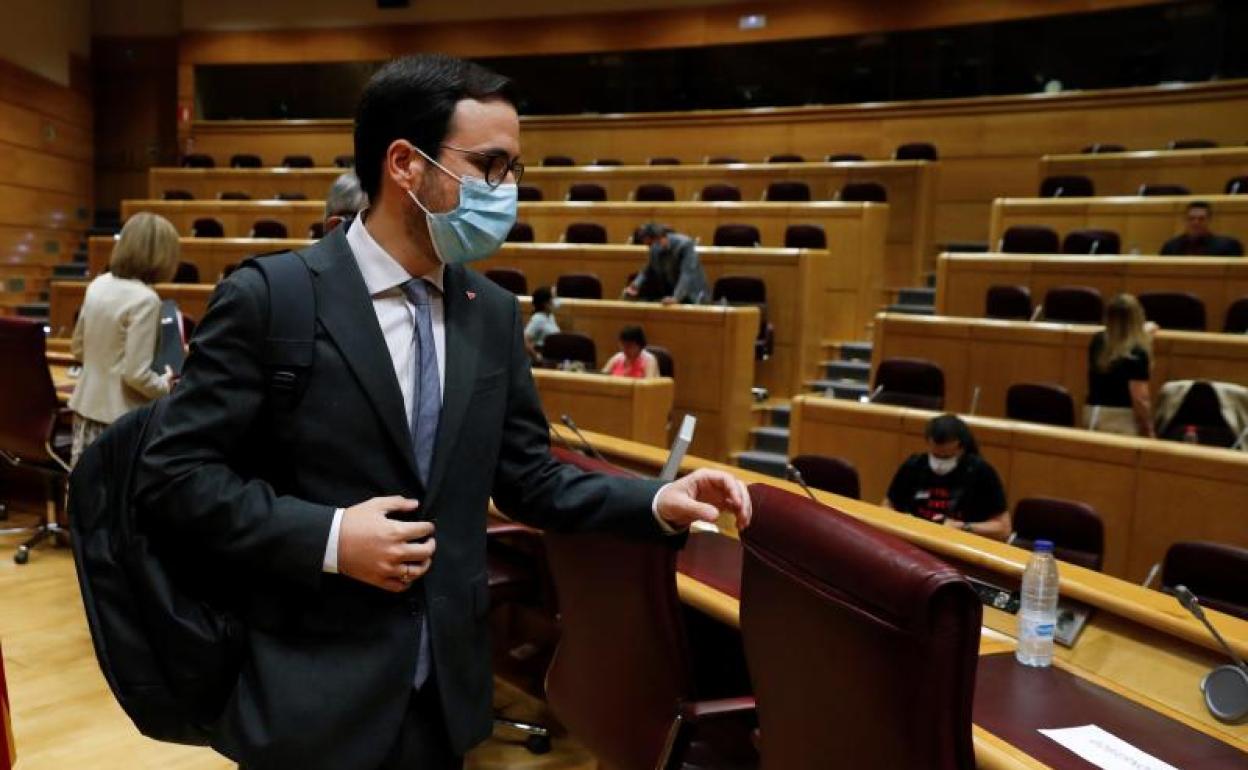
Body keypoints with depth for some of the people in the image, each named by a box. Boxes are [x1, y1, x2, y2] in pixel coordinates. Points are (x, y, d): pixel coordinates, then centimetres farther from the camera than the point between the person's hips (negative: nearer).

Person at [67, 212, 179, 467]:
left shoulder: (98, 285, 4)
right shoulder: (145, 299, -19)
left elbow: (78, 349, 16)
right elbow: (136, 373, -20)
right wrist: (165, 386, -3)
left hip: (87, 407, 7)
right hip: (120, 417, -7)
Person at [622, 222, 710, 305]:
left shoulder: (685, 244, -23)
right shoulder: (655, 249, -4)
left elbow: (687, 274, -32)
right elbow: (649, 271, 7)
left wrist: (676, 298, -44)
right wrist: (636, 285, -14)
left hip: (692, 295, -6)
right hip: (669, 291, 6)